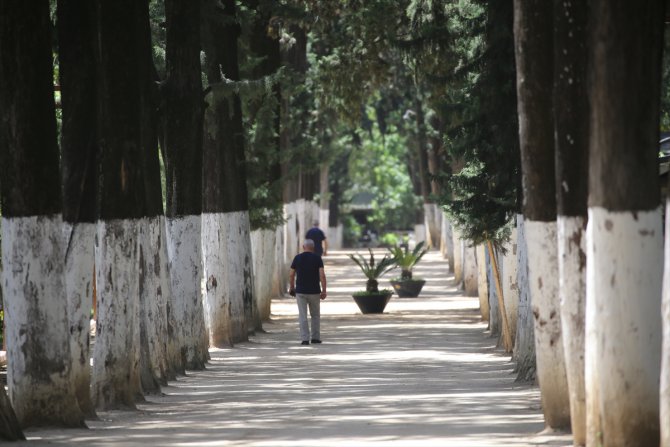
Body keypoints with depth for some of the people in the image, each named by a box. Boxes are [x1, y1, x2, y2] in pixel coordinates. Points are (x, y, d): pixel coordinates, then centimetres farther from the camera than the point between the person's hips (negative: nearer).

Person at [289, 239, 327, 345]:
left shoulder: (297, 258, 1)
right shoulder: (317, 258, -3)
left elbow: (291, 275, 2)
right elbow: (322, 275, -11)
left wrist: (292, 288, 15)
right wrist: (324, 290, -8)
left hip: (300, 292, 0)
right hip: (314, 291, 0)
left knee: (302, 316, 1)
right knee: (315, 315, 15)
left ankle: (305, 339, -6)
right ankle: (315, 337, 14)